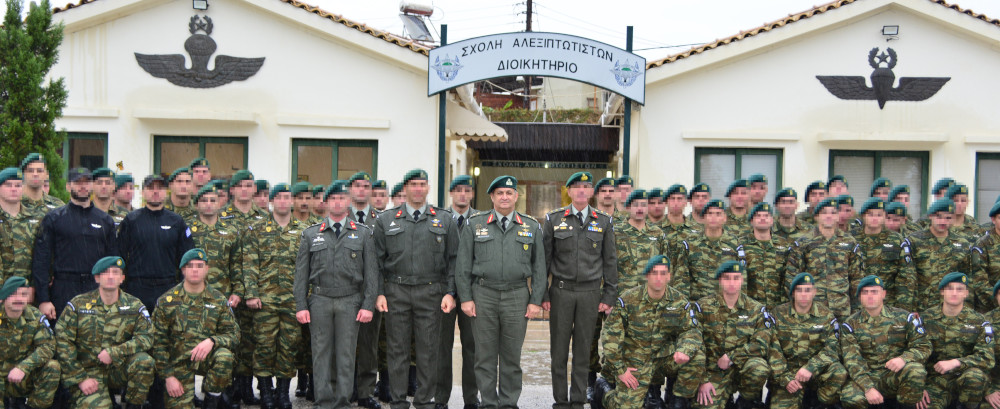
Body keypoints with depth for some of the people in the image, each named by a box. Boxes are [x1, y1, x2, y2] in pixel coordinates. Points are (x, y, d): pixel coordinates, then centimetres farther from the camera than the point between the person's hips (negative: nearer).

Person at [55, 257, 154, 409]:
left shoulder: (134, 305, 2)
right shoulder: (78, 304, -2)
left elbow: (146, 338, -9)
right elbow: (62, 341, -5)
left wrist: (114, 352, -23)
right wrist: (80, 379, -11)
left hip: (119, 370, 2)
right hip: (90, 372, -2)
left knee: (144, 360, -29)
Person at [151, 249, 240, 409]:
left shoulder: (219, 300, 1)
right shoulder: (166, 301, -1)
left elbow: (233, 334, -2)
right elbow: (158, 342, 0)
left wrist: (212, 341, -24)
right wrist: (168, 376, -7)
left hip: (207, 358, 1)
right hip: (179, 363, -1)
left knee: (224, 355, -32)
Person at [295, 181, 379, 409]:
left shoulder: (363, 234, 7)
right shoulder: (310, 234, 9)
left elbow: (371, 272, 3)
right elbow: (301, 272, 8)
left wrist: (368, 305, -5)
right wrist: (301, 305, -1)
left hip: (350, 301, -1)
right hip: (319, 301, 1)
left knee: (346, 354, 1)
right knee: (322, 353, 3)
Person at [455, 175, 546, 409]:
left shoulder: (531, 227, 7)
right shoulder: (475, 225, 5)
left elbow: (539, 267, 7)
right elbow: (463, 265, 4)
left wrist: (536, 301, 0)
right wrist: (465, 298, -2)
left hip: (517, 296, 0)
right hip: (483, 295, 0)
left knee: (512, 355, 5)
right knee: (485, 355, 4)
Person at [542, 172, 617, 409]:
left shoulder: (603, 222, 6)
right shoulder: (554, 219, 4)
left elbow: (610, 261, 7)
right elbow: (543, 259, 5)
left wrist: (609, 296, 2)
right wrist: (541, 294, 0)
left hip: (590, 292, 1)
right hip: (561, 291, 0)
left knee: (583, 350, 5)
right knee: (559, 351, 3)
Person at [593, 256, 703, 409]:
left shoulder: (679, 301, -5)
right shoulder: (628, 299, -12)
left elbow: (691, 330, -1)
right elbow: (612, 335, -9)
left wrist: (685, 350, -24)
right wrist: (619, 369, -10)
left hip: (664, 355, 3)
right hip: (634, 361, -2)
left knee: (697, 356, -23)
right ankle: (604, 389, 24)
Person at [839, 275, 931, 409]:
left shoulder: (903, 318, 5)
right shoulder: (850, 324, 1)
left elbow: (923, 346, 1)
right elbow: (852, 361, -8)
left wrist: (904, 358, -22)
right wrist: (868, 388, -24)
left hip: (895, 375, 1)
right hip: (867, 377, 0)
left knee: (916, 370, -32)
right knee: (849, 397, -32)